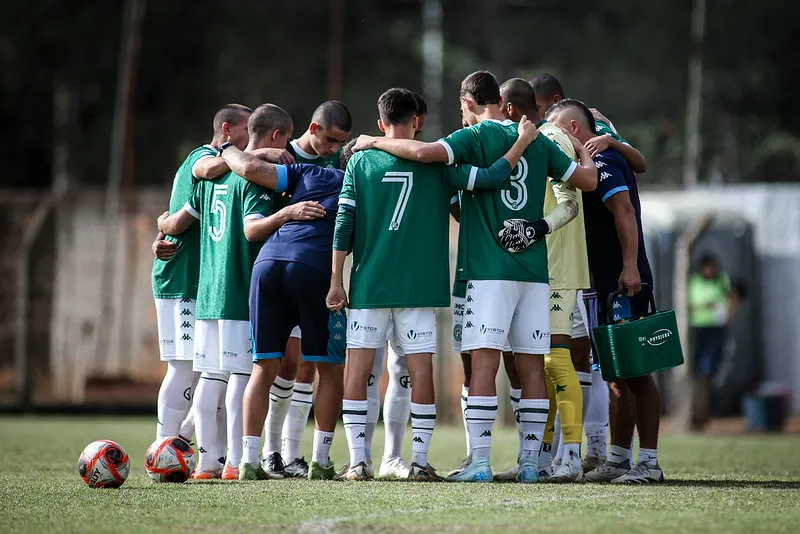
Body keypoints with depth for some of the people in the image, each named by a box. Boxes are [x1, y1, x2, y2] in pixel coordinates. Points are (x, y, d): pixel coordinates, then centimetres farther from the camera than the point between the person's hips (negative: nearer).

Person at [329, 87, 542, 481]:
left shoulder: (361, 161, 2)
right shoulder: (434, 163, -2)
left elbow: (344, 223, -1)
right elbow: (491, 178, -5)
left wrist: (336, 280, 5)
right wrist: (523, 141, 8)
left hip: (368, 286, 1)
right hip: (419, 288, -1)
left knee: (358, 371, 5)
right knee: (421, 373, 4)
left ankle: (357, 461, 0)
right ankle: (419, 461, 2)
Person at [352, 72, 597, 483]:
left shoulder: (475, 137, -3)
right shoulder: (538, 141, 12)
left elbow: (424, 153, -20)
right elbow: (588, 180, 17)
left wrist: (376, 142, -5)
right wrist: (588, 157, 39)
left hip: (489, 268, -5)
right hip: (534, 268, 5)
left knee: (484, 362, -7)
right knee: (532, 365, 6)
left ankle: (480, 462, -11)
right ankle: (530, 460, 7)